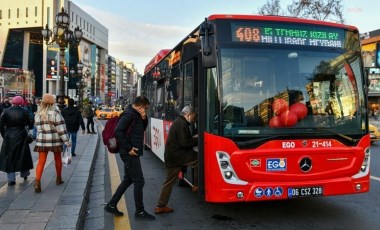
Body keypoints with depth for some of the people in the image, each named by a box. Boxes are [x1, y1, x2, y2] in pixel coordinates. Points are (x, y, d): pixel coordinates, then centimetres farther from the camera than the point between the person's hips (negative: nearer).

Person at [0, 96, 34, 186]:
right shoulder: (23, 112, -7)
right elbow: (28, 123, 3)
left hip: (9, 138, 0)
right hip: (21, 137, 0)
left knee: (9, 157, 6)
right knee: (22, 155, 16)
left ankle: (11, 179, 5)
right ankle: (24, 173, 31)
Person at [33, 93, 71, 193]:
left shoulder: (38, 114, 4)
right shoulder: (55, 113, -11)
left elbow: (38, 127, 13)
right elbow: (61, 128, -13)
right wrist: (66, 141, -10)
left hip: (41, 141, 3)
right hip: (55, 140, -2)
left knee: (41, 162, 2)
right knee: (58, 159, 16)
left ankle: (37, 182, -13)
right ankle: (59, 179, 30)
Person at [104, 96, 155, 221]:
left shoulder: (135, 115, 13)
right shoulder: (129, 114, -18)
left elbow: (143, 128, 20)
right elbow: (118, 132, -27)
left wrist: (144, 118, 0)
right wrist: (128, 148, -23)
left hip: (131, 154, 10)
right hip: (130, 154, -10)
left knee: (128, 180, 18)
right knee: (139, 181, -2)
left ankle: (111, 205, 26)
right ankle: (140, 211, 10)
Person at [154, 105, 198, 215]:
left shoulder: (177, 122, 19)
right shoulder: (182, 124, -13)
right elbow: (185, 143, -20)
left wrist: (193, 138, 13)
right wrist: (197, 140, -8)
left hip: (171, 156, 10)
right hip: (177, 156, -10)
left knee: (169, 181, 12)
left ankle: (160, 206, 15)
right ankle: (197, 185, 2)